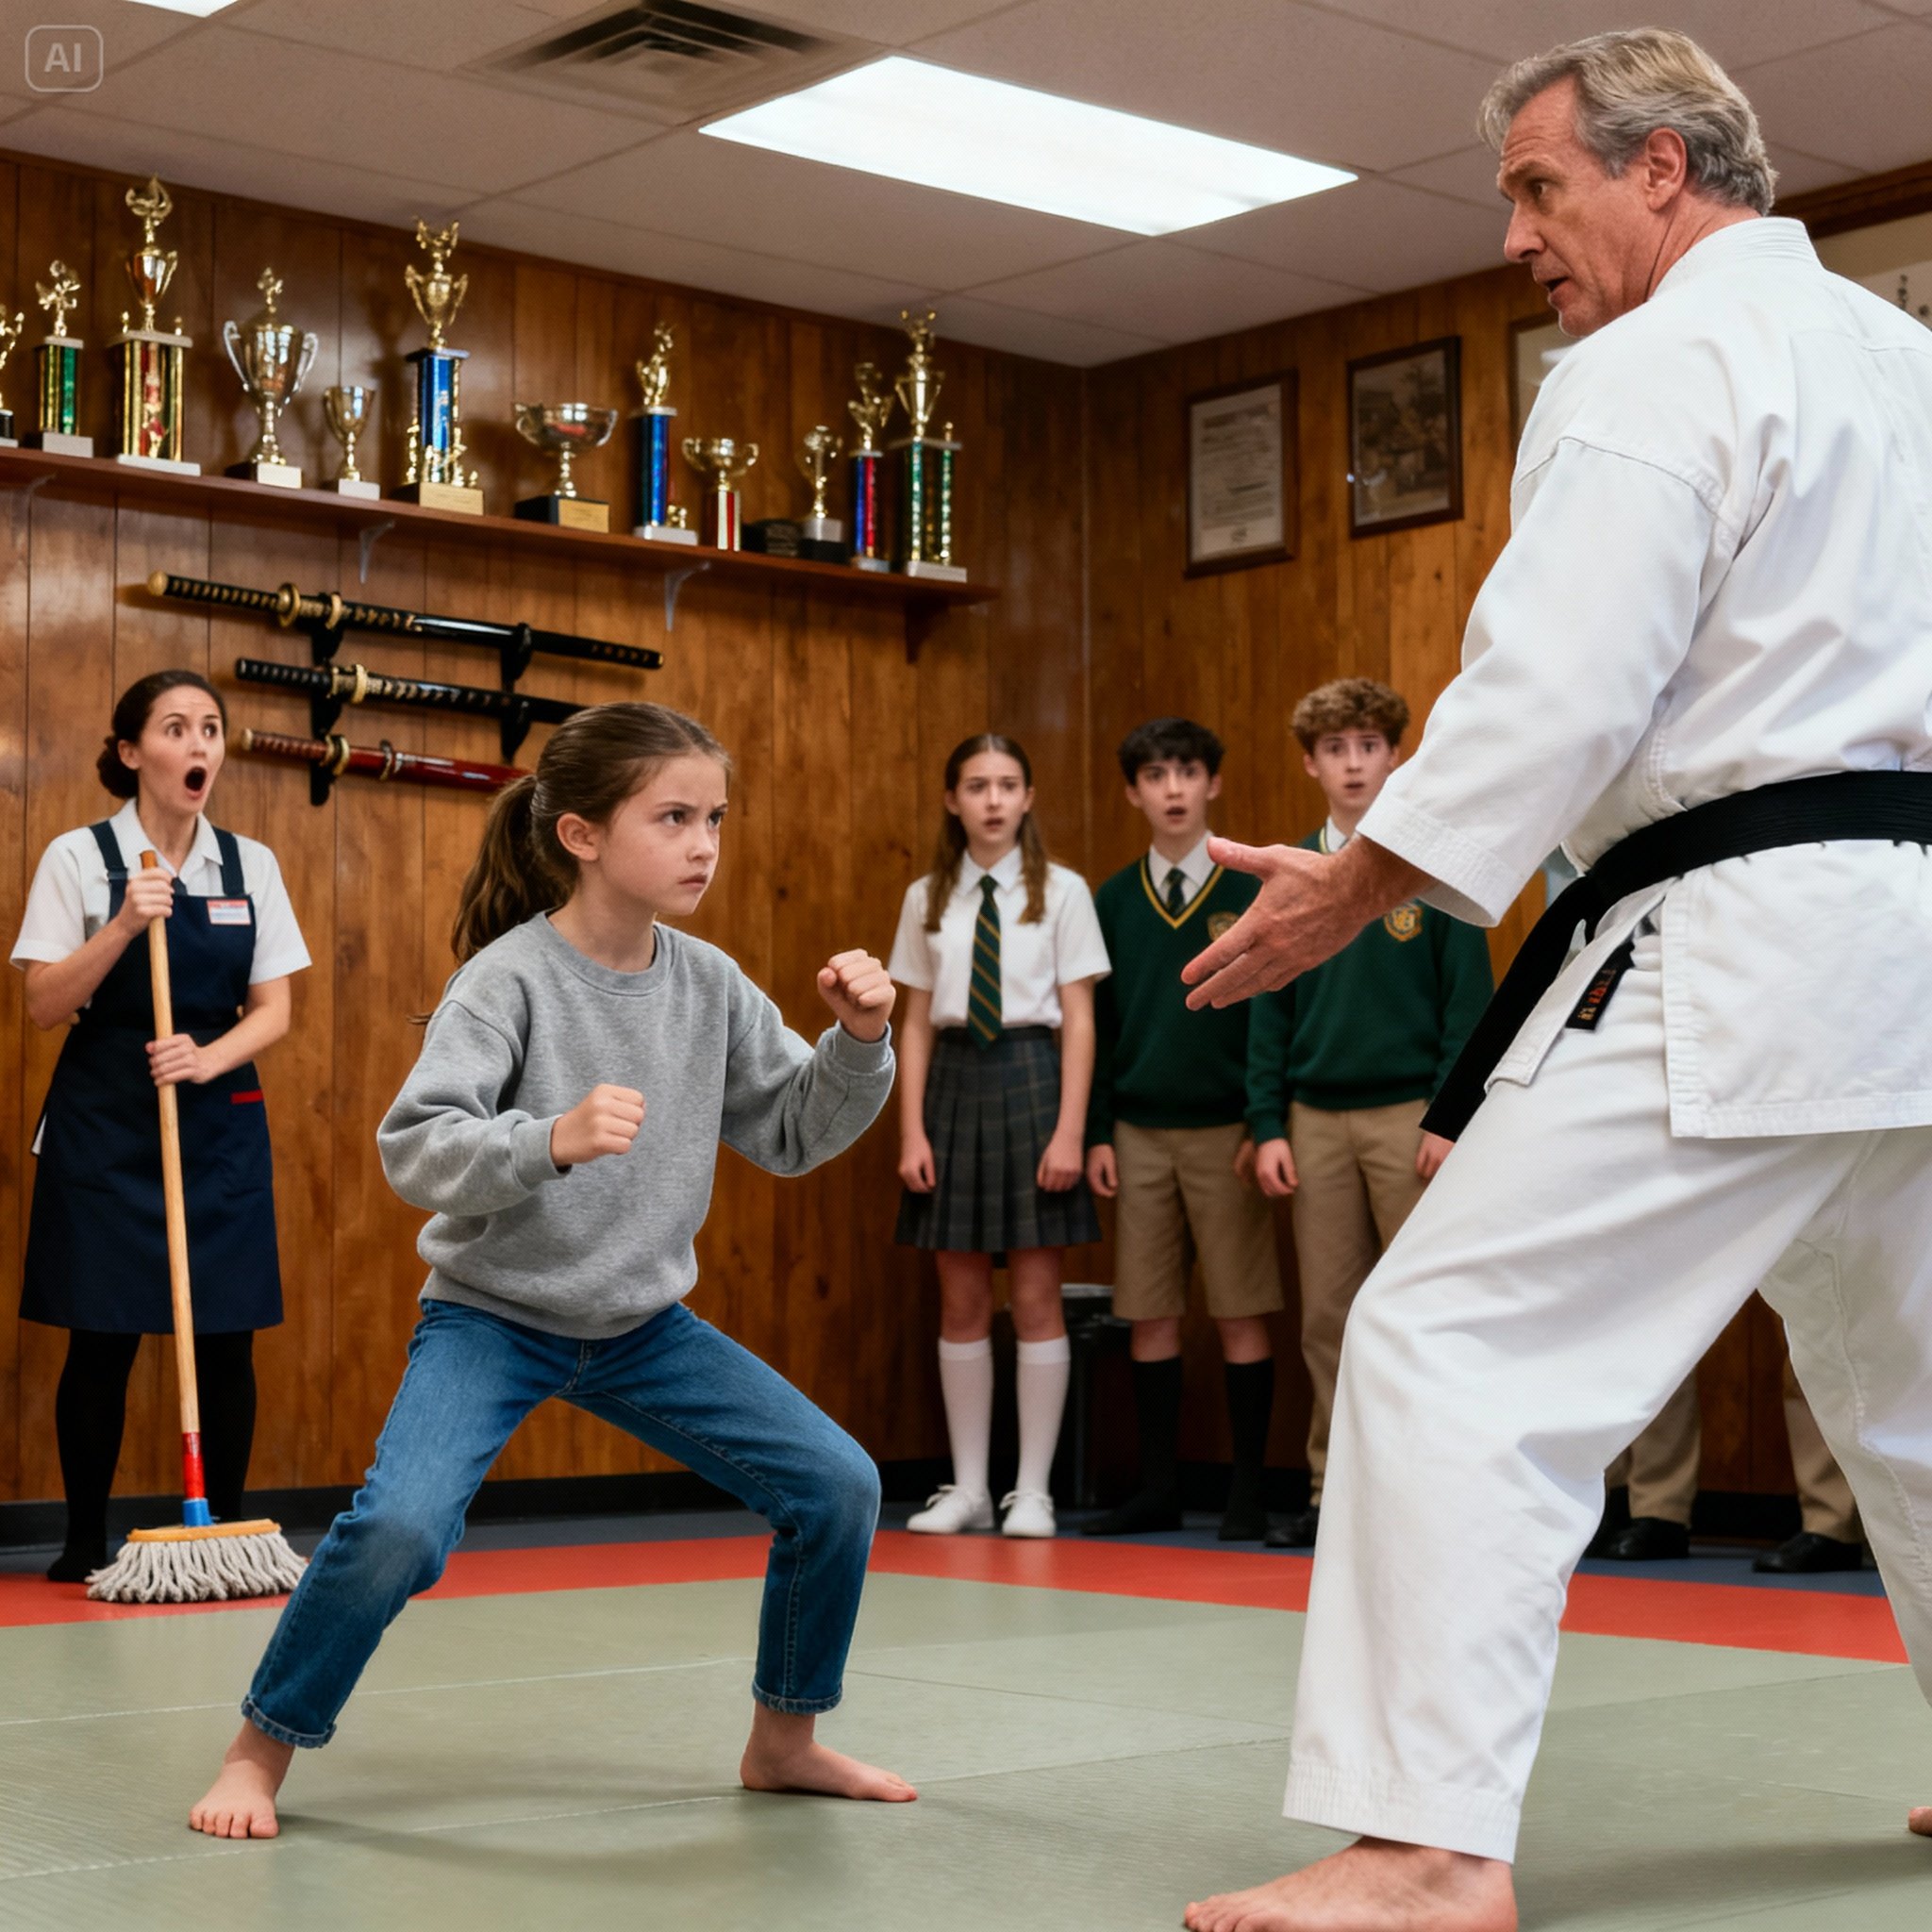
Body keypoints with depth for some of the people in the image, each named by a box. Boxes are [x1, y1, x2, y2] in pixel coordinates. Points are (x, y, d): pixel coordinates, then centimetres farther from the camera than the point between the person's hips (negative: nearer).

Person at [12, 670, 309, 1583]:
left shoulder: (251, 865, 6)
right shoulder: (79, 857, -3)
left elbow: (273, 1010, 4)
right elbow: (44, 1006, -6)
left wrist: (209, 1058, -15)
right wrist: (122, 927, -20)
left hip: (220, 1123, 3)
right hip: (104, 1125, -3)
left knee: (227, 1337, 2)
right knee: (103, 1338, 0)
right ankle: (86, 1541, 13)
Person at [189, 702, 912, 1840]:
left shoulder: (711, 985, -2)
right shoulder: (512, 978, -18)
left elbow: (793, 1135, 7)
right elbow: (414, 1150, -26)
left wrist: (860, 1045, -10)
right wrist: (553, 1139, -42)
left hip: (643, 1324, 5)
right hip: (493, 1316, -5)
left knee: (839, 1484, -2)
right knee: (399, 1525, -27)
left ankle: (785, 1740, 20)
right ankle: (262, 1752, -2)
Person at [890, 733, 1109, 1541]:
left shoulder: (1061, 892, 0)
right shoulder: (928, 898, 7)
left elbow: (1078, 1020, -2)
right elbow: (916, 1022, 8)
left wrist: (1069, 1131, -10)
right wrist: (911, 1131, 0)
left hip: (1029, 1076, -3)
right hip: (952, 1080, 3)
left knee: (1036, 1296, 0)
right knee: (961, 1300, 6)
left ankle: (1033, 1490, 7)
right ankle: (967, 1488, 13)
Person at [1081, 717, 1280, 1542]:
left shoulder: (1251, 892, -1)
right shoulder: (1113, 902, 9)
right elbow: (1093, 1023, 10)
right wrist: (1097, 1133, 4)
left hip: (1225, 1129, -3)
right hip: (1139, 1132, 3)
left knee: (1240, 1313, 0)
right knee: (1149, 1316, 6)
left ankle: (1248, 1493, 8)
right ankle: (1159, 1487, 15)